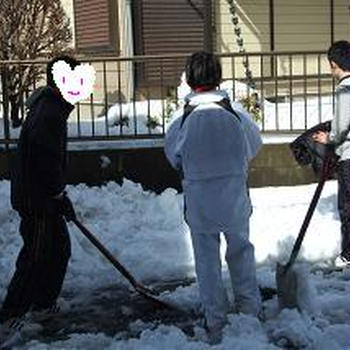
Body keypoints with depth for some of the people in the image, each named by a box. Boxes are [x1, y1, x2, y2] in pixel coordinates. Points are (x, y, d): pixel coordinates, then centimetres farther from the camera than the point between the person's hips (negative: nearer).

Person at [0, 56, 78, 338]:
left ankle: (44, 302, 31)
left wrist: (58, 192, 22)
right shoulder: (50, 112, -19)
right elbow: (48, 158, -27)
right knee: (37, 255, -4)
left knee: (59, 248, 18)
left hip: (40, 195, 10)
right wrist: (60, 194, -16)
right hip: (37, 199, -10)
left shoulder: (51, 107, 15)